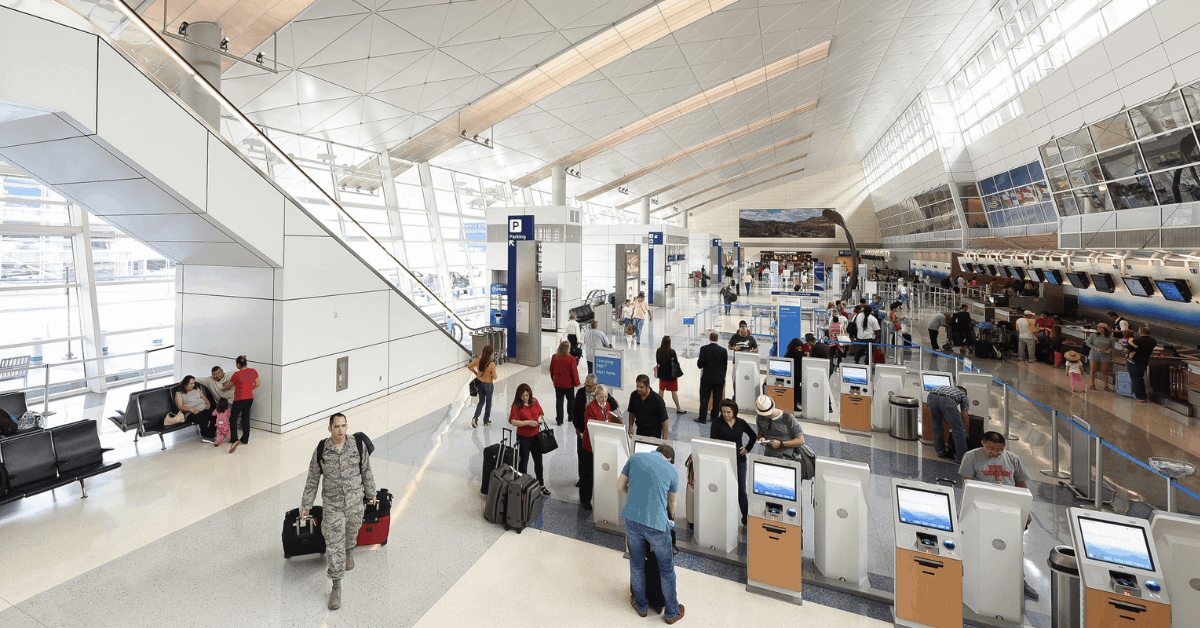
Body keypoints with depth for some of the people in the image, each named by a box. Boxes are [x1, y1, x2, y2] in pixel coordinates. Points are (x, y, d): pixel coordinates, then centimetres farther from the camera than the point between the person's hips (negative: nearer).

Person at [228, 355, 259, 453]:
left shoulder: (236, 375, -16)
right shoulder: (253, 371, -3)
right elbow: (257, 384, 4)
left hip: (239, 399, -6)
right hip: (250, 398, 6)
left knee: (233, 420, 1)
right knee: (246, 417, 17)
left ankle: (234, 441, -13)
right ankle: (245, 439, 24)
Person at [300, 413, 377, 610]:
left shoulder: (358, 446, -12)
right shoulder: (321, 451, -13)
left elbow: (366, 472, 2)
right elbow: (312, 480, -1)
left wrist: (371, 494, 12)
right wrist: (306, 505, 3)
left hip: (355, 503, 1)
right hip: (332, 505, -1)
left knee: (352, 532, 23)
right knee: (334, 544, -1)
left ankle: (349, 550, 59)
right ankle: (336, 586, 14)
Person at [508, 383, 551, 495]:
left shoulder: (534, 402, 1)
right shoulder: (517, 406, -14)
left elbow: (541, 413, 13)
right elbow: (513, 422, -22)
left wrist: (540, 418, -9)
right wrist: (528, 422, -27)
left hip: (536, 436, 5)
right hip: (523, 437, -4)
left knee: (538, 461, 13)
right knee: (523, 461, 9)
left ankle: (541, 485, 26)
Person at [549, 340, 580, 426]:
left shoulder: (554, 357, -6)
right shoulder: (571, 359, -20)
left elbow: (551, 370, 5)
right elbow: (574, 372, -15)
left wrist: (553, 379, 21)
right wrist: (576, 383, -1)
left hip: (557, 383, 3)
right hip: (568, 384, -3)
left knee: (559, 401, 10)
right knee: (571, 400, 18)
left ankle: (559, 420, 13)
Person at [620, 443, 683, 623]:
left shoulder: (635, 458, 5)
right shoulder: (672, 470, 3)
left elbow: (620, 486, 11)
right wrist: (671, 518, 38)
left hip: (632, 519, 2)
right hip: (656, 524, -2)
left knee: (637, 564, 22)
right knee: (666, 570, 18)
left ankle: (641, 606, 39)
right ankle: (671, 613, 34)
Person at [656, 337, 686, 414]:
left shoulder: (658, 351, -9)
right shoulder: (672, 352, -21)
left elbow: (657, 362, 2)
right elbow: (676, 363, -13)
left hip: (662, 372, 4)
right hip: (671, 373, -4)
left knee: (661, 389, 21)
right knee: (674, 391, 3)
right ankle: (678, 409, 11)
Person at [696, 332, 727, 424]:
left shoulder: (704, 349, -11)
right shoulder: (723, 350, -4)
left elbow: (700, 365, -12)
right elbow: (725, 365, 4)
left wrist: (698, 361, 10)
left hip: (707, 379, -2)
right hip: (720, 379, 2)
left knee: (704, 399, 6)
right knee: (717, 399, 10)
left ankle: (702, 418, 10)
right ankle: (715, 417, 17)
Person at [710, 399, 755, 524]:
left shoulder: (741, 423, 2)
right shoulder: (717, 423, -5)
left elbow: (753, 436, 18)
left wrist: (747, 448, 8)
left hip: (739, 460, 2)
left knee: (741, 489, 6)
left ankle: (746, 518, 17)